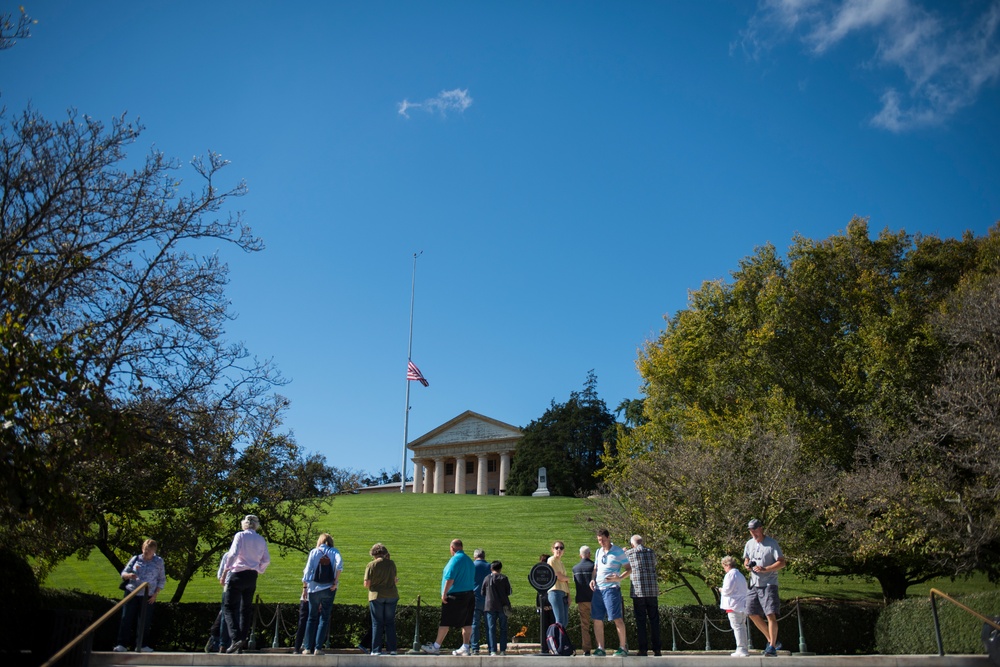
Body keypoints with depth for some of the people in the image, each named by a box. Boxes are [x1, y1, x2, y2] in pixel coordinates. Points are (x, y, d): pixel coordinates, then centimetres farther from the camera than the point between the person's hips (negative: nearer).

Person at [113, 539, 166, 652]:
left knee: (145, 621, 2)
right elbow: (123, 573, 8)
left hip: (148, 596, -1)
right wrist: (129, 575, -15)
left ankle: (143, 645, 11)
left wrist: (155, 594, -2)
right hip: (131, 593, 1)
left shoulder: (158, 562, 4)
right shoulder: (135, 559, 5)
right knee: (126, 619, -3)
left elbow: (162, 580, 8)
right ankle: (122, 644, 2)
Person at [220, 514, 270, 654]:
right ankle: (242, 644, 10)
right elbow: (266, 560, 9)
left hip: (238, 575, -5)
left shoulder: (240, 535, -4)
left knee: (230, 607, -3)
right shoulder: (261, 540, 11)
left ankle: (236, 638, -20)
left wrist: (225, 572, -13)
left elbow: (233, 554, -16)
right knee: (246, 609, 11)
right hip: (252, 577, 5)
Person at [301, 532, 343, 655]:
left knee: (312, 618, 10)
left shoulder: (313, 552, 6)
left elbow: (307, 570, 1)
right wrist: (336, 581, -10)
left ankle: (307, 647, 8)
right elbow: (339, 564, -14)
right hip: (328, 589, -1)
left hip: (314, 589, 1)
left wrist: (304, 586, 7)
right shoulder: (334, 552, 4)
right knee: (324, 618, 4)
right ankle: (318, 648, -2)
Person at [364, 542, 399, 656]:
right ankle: (391, 649, 9)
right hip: (391, 595, 2)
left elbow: (366, 584, -8)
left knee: (377, 623, 5)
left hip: (376, 596, -2)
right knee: (390, 623, 10)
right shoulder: (391, 563, 1)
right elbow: (394, 580, 4)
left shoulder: (371, 565, -7)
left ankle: (376, 650, 4)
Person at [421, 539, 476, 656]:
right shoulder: (469, 560, 14)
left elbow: (450, 578, -18)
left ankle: (436, 646, 4)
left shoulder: (455, 559, -12)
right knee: (467, 623, 7)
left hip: (455, 595, -8)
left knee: (445, 621, -1)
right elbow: (473, 578, 18)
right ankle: (465, 647, 7)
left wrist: (444, 593, -15)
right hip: (469, 594, 8)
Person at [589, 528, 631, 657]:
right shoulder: (599, 552, 16)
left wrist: (619, 578, -19)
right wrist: (593, 579, 6)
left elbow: (629, 569, -2)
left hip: (611, 588, -6)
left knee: (617, 618, -9)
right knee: (597, 619, 4)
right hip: (598, 589, 6)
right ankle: (600, 648, 11)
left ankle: (623, 647, 1)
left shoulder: (618, 551, -1)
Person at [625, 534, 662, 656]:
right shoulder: (651, 552, 7)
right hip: (652, 591, 2)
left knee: (641, 621, 2)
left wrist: (624, 551, 32)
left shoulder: (629, 553, -1)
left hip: (637, 592, -2)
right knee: (654, 621, 8)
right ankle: (656, 649, 7)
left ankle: (643, 649, 0)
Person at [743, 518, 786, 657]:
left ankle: (772, 647, -6)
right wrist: (747, 565, -1)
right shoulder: (749, 544, 10)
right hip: (754, 584, 7)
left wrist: (765, 569, -23)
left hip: (769, 584, -7)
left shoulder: (772, 543, -9)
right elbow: (746, 559, 23)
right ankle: (771, 640, 22)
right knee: (753, 614, 8)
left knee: (771, 614, -14)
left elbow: (782, 562, -13)